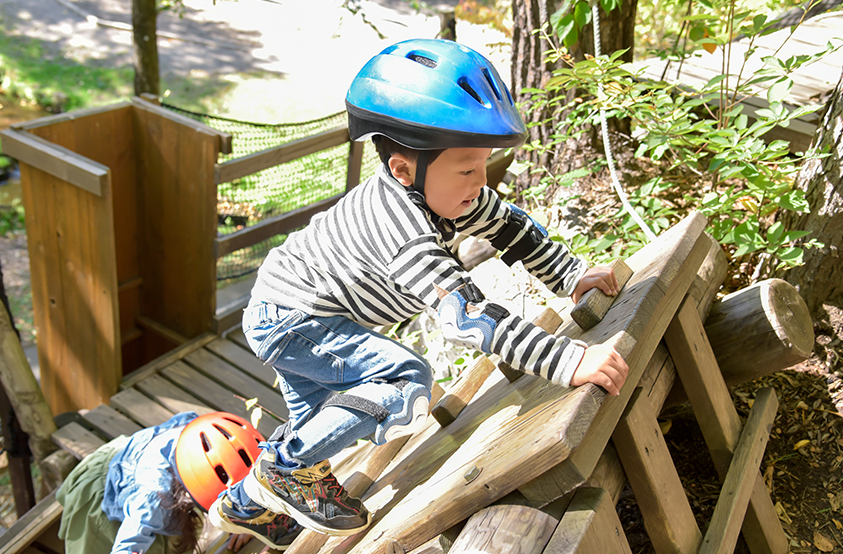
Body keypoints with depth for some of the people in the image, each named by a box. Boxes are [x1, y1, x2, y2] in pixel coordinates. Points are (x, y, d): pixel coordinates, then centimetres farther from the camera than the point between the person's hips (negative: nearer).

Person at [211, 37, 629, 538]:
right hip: (287, 321, -10)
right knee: (406, 384, -24)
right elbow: (467, 316, -44)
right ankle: (286, 467, -7)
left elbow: (509, 226, 5)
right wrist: (569, 361, -46)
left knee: (320, 422, 26)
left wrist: (572, 276, -2)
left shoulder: (443, 190, -9)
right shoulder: (404, 234, -38)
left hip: (290, 316, 10)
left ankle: (246, 499, 46)